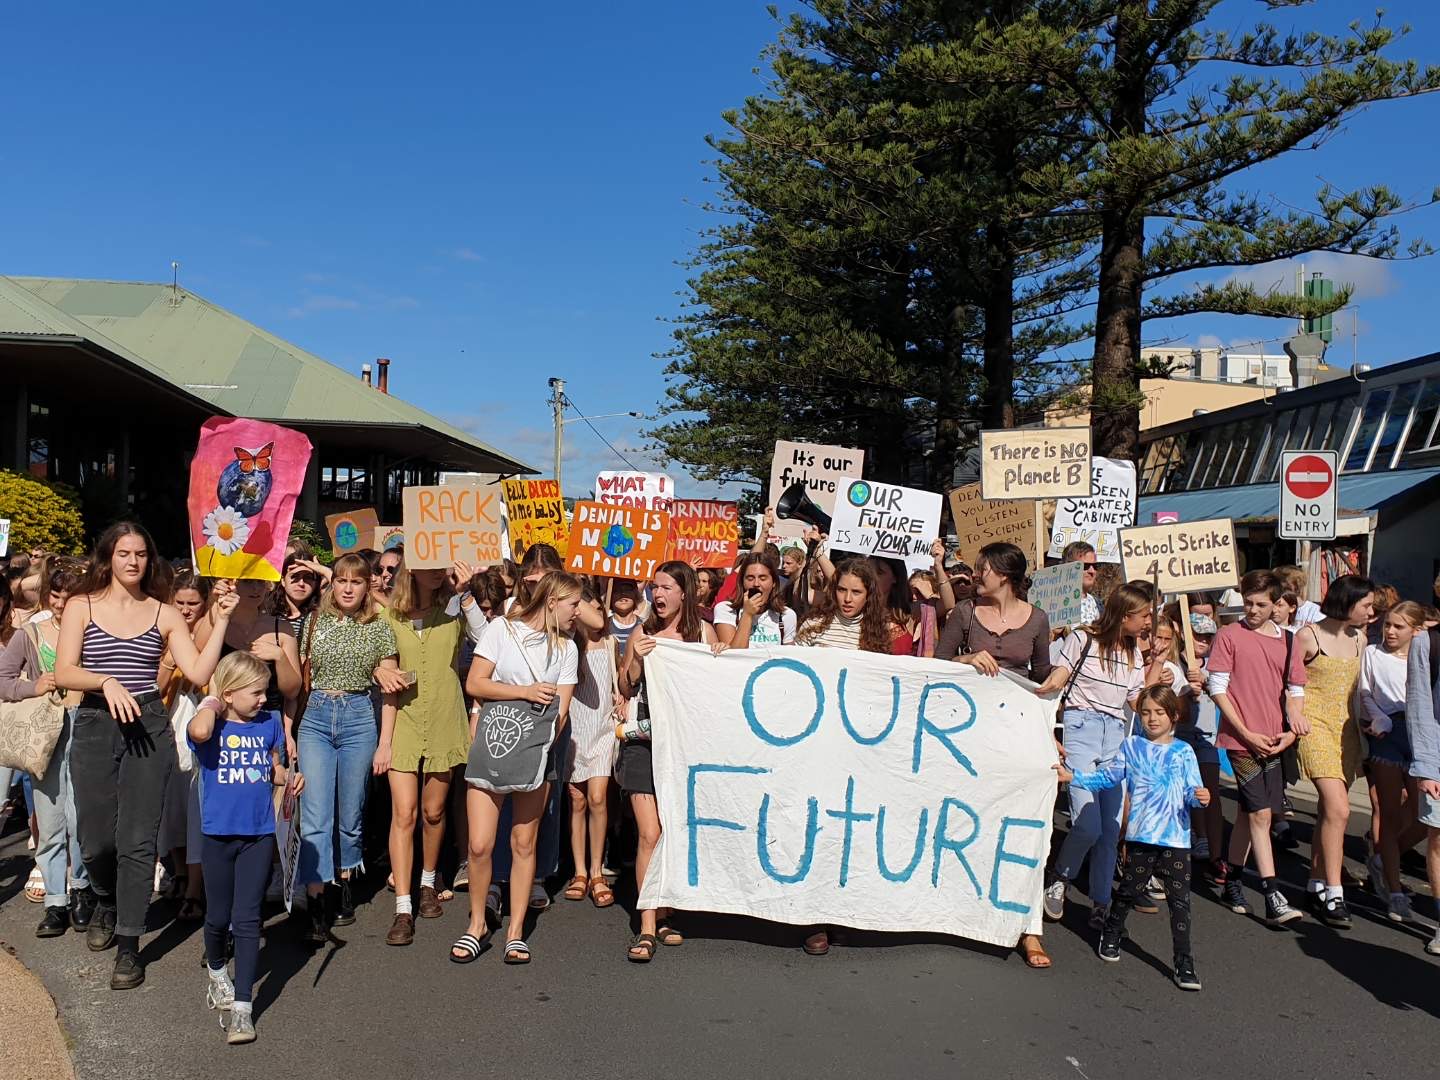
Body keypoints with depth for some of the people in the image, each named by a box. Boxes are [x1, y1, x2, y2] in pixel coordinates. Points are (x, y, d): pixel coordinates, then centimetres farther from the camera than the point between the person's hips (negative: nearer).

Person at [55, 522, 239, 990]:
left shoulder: (165, 614, 6)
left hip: (149, 727, 0)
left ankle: (128, 944, 10)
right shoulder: (81, 606, 5)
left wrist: (220, 622, -10)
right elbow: (63, 672, -4)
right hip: (95, 726, 0)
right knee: (95, 840, 5)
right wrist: (106, 681, -22)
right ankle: (107, 902, 39)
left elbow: (199, 673, -4)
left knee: (137, 840, -2)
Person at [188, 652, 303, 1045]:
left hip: (259, 835, 1)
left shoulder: (269, 722, 2)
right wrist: (211, 701, -17)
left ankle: (242, 1006, 3)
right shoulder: (211, 724, -9)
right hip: (218, 835, -1)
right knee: (218, 917, 13)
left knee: (247, 919, -1)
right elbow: (200, 732, -35)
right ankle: (217, 972, 43)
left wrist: (289, 778, -5)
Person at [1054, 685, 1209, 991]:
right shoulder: (1131, 746, 7)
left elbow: (1192, 790, 1)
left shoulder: (1183, 752, 5)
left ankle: (1184, 962, 9)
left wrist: (1200, 797, -21)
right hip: (1141, 834, 1)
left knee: (1179, 899, 0)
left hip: (1176, 837, 0)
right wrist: (1072, 777, 6)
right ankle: (1111, 934, 36)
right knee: (1130, 889, 11)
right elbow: (1107, 777, 13)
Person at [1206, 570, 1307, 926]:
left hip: (1275, 742, 5)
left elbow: (1296, 691, 15)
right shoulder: (1229, 636, -4)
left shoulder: (1288, 642, 9)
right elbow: (1217, 689, -6)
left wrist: (1292, 732, -1)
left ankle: (1232, 880, 27)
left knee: (1249, 812, 14)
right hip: (1242, 739, -5)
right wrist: (1247, 734, -10)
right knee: (1260, 813, -10)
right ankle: (1274, 899, -8)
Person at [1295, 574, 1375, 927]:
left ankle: (1316, 884, 20)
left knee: (1330, 810, 9)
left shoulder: (1359, 639, 10)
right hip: (1315, 726, -6)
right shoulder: (1307, 636, -9)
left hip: (1346, 728, 6)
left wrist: (1362, 725, 15)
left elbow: (1354, 686, 20)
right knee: (1338, 809, -15)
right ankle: (1333, 893, -8)